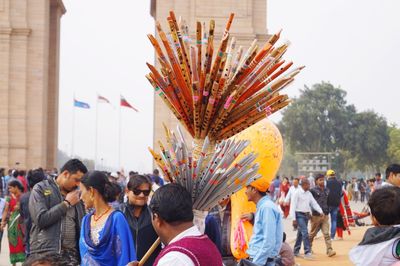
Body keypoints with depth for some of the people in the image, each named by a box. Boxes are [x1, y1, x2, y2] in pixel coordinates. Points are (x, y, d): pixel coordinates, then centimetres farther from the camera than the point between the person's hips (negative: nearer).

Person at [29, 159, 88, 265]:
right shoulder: (41, 189, -2)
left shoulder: (76, 194, 11)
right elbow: (40, 219, -15)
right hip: (44, 255, -4)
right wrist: (66, 203, -8)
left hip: (70, 256, 4)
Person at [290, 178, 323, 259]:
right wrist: (294, 219, -15)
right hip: (299, 215, -7)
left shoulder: (309, 193, 11)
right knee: (305, 232, -14)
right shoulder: (297, 193, -10)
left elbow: (314, 203, 10)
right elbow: (293, 206, -11)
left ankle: (296, 251, 24)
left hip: (306, 215, 7)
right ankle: (307, 252, -13)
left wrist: (320, 211, -6)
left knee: (300, 233, 13)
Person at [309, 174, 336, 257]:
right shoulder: (313, 190, -7)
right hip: (316, 215, -4)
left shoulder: (327, 190, 10)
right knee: (312, 233, 10)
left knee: (326, 233, -5)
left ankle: (329, 250, -10)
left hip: (325, 215, 4)